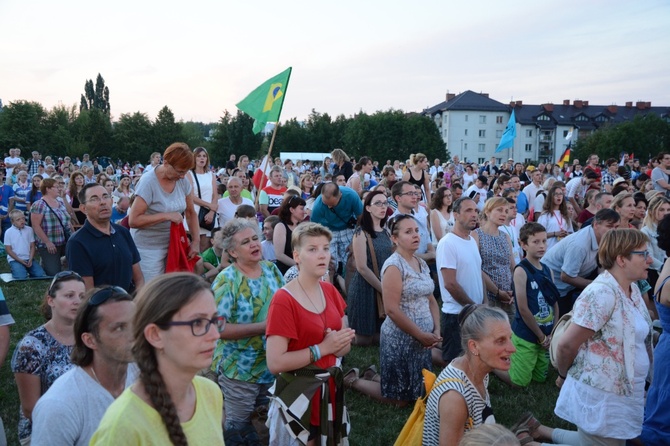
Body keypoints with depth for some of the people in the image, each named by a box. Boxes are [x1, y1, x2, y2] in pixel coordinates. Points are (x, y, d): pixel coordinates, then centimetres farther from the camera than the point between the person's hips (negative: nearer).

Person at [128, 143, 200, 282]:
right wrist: (166, 215, -24)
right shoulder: (148, 182, -18)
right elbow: (133, 220, -21)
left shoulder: (183, 181, -1)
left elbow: (191, 212, 9)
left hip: (173, 244, 5)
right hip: (149, 249, -5)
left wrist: (196, 240, -1)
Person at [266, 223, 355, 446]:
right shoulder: (283, 300, -18)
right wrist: (322, 348, -22)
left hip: (330, 389, 7)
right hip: (299, 395, -7)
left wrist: (340, 344, -10)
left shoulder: (330, 291, 4)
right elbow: (275, 363, -24)